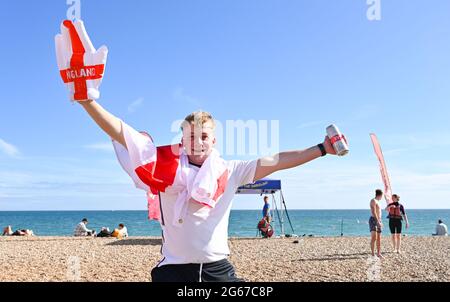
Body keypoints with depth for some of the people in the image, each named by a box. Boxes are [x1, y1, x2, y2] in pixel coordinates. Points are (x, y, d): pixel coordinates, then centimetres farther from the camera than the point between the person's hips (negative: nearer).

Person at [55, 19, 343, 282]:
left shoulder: (229, 171, 1)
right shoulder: (166, 165, -3)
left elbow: (274, 161, -1)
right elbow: (122, 132, -9)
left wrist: (322, 149, -5)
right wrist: (87, 100, -18)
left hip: (218, 268, 2)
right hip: (175, 268, -1)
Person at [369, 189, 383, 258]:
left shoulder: (376, 201, 19)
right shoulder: (373, 200, -10)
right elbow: (373, 212, -20)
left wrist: (380, 222, 29)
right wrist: (378, 221, -24)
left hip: (378, 221, 10)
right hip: (373, 221, -10)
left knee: (379, 239, 10)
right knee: (374, 238, -17)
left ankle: (378, 253, 16)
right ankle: (373, 254, -17)